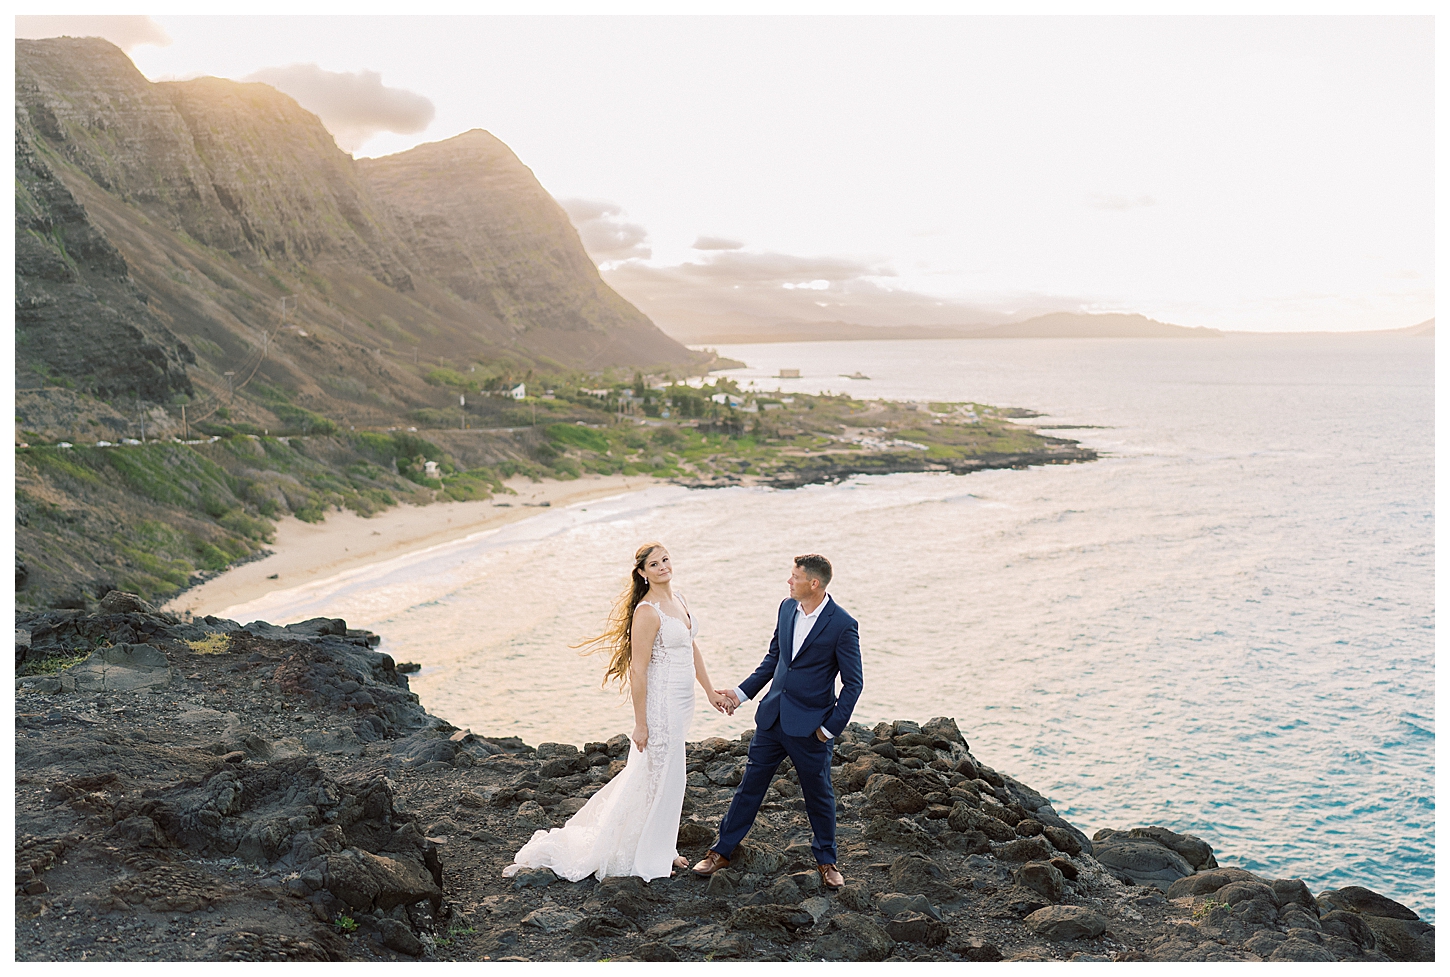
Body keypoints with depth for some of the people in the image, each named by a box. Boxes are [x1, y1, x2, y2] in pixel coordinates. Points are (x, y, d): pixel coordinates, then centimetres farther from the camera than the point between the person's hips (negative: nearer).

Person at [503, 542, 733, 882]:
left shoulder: (678, 599, 6)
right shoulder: (647, 612, -21)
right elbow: (638, 670, -20)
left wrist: (710, 691, 16)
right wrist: (641, 723, -18)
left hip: (683, 701, 8)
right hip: (662, 704, -8)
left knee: (650, 773, 20)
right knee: (663, 777, 4)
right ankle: (651, 859, 22)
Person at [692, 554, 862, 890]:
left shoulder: (842, 625, -17)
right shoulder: (787, 608, 1)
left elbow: (853, 683, -11)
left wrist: (831, 727, -12)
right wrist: (742, 692, 10)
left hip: (810, 727, -5)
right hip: (772, 717, 5)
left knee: (819, 795, 13)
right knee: (749, 785, 13)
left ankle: (826, 861, 33)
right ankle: (721, 852, 26)